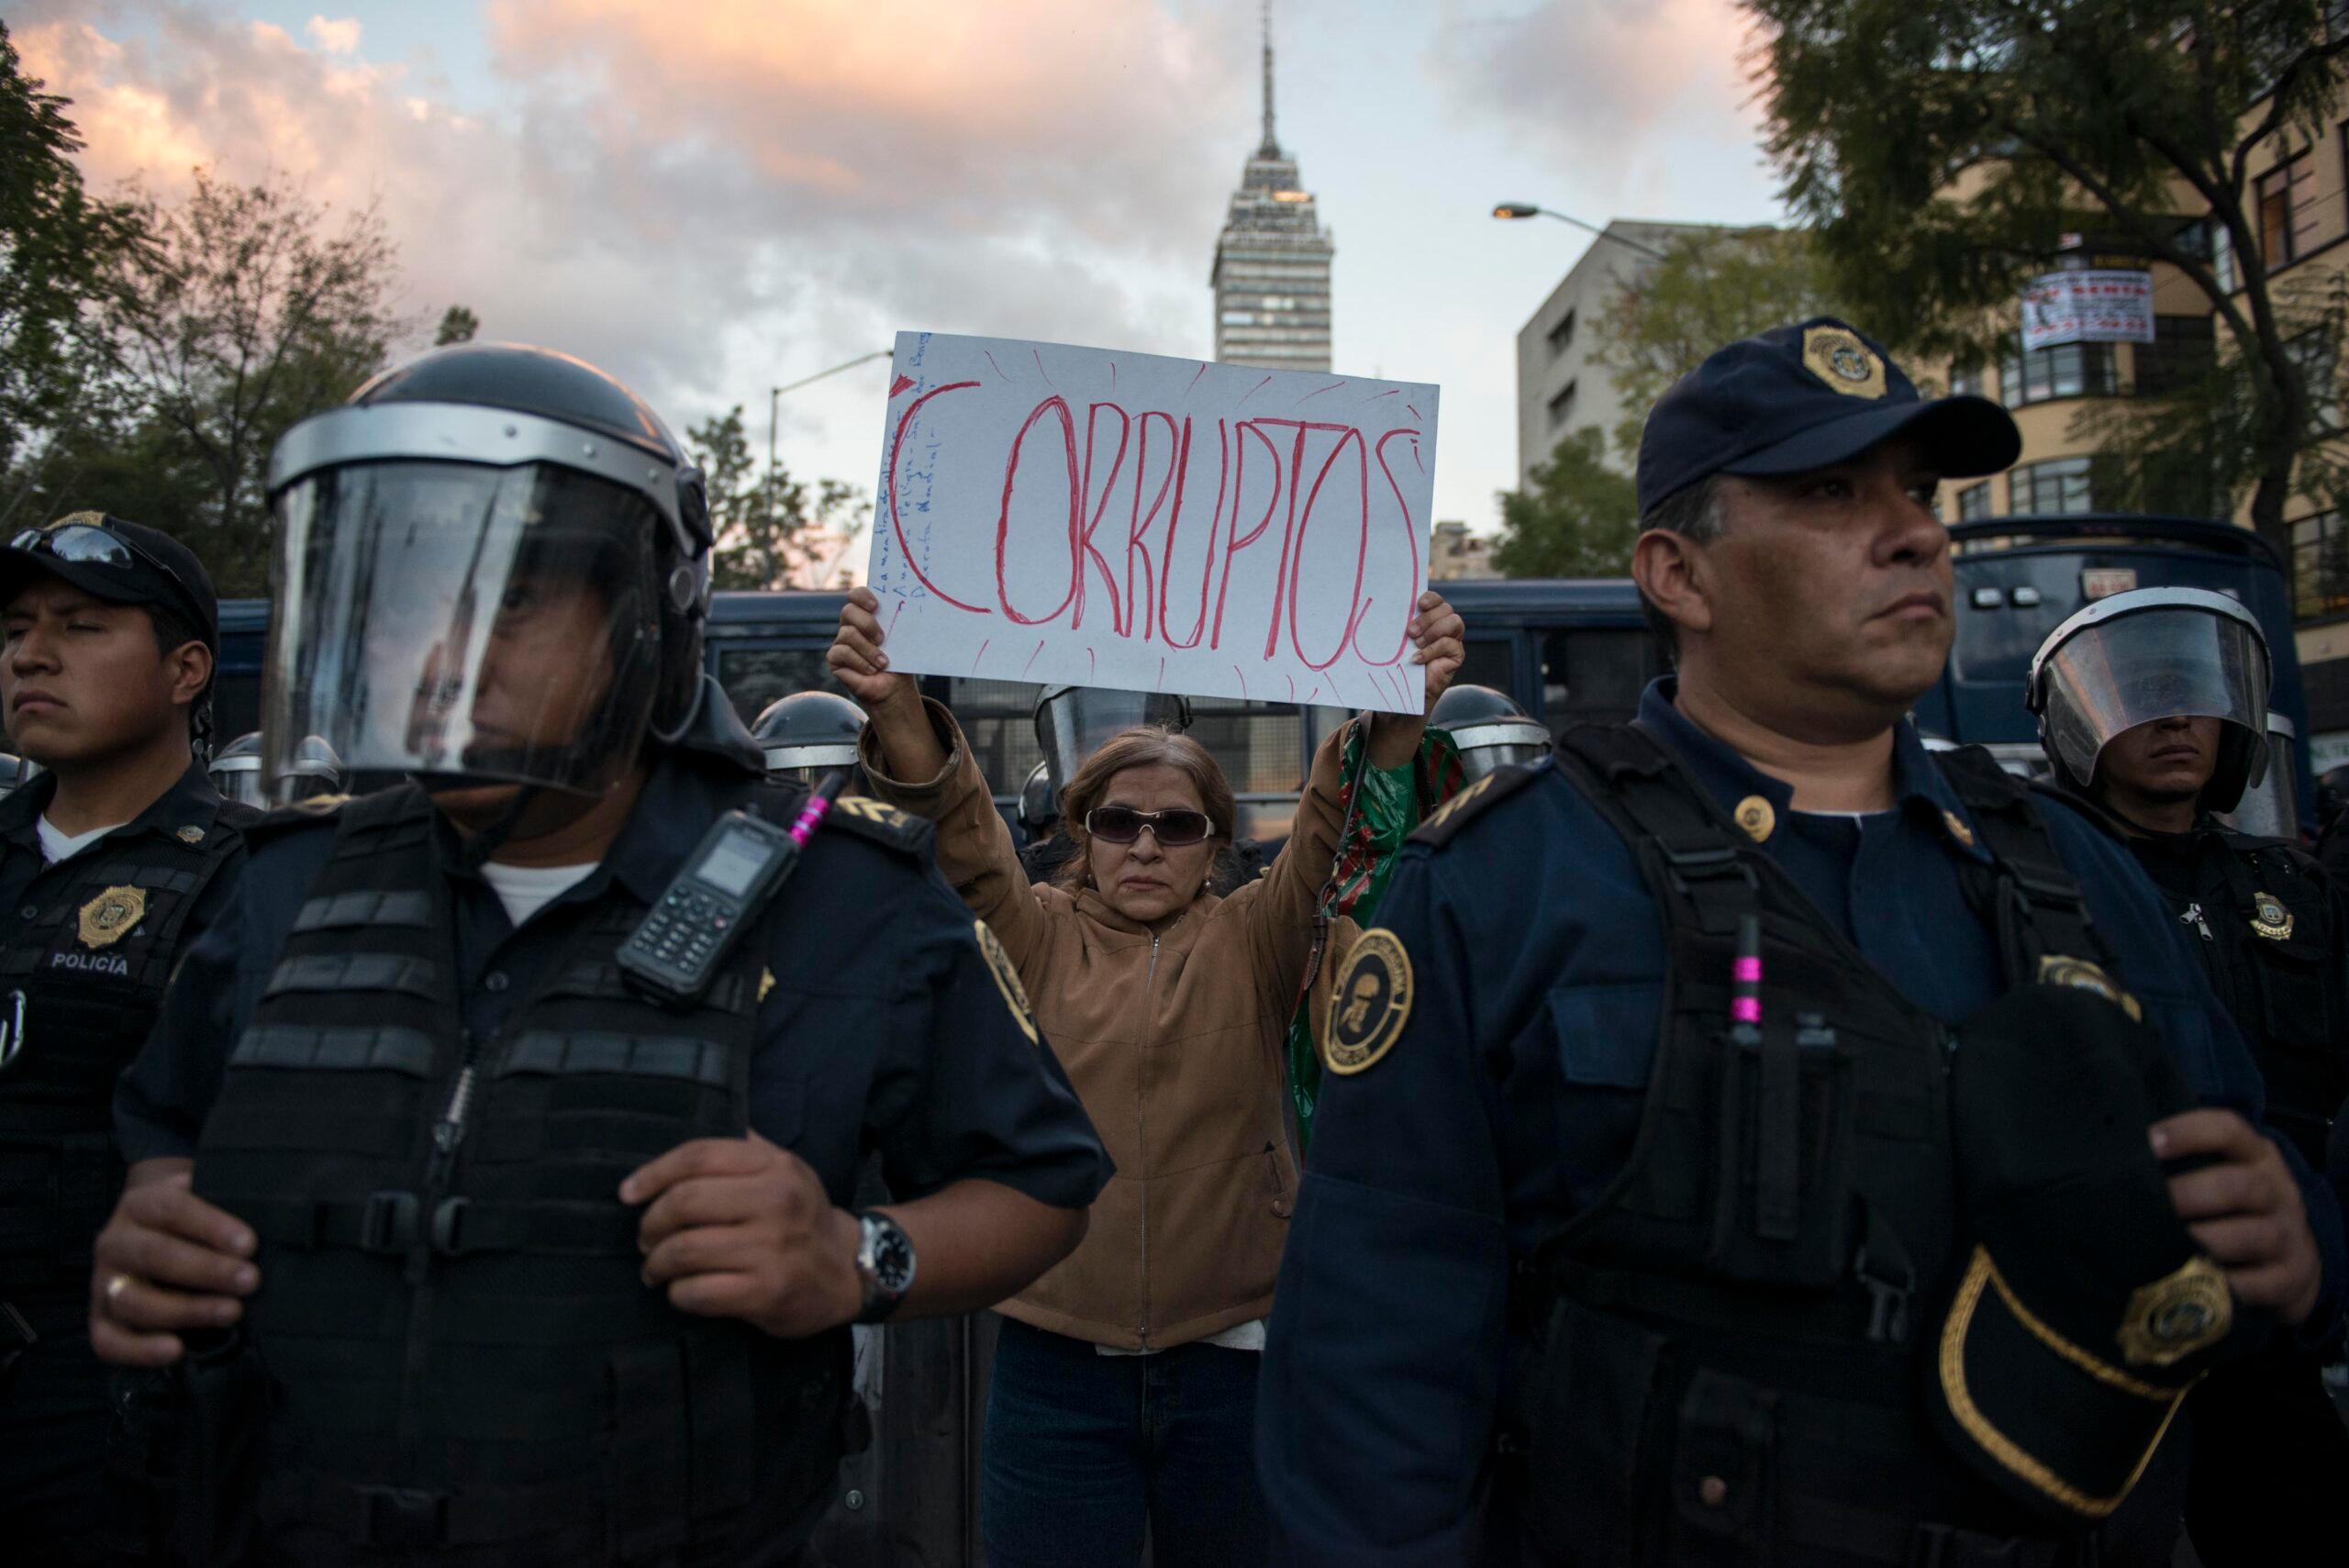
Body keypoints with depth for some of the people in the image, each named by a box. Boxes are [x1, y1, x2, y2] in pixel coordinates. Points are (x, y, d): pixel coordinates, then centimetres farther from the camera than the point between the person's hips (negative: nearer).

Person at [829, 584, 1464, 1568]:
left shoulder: (1251, 947, 2)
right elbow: (962, 839, -14)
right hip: (1056, 1366, 0)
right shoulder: (1037, 942, 3)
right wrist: (896, 708, -33)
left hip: (1229, 1362, 1)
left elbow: (1338, 832, -13)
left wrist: (1399, 713, -32)